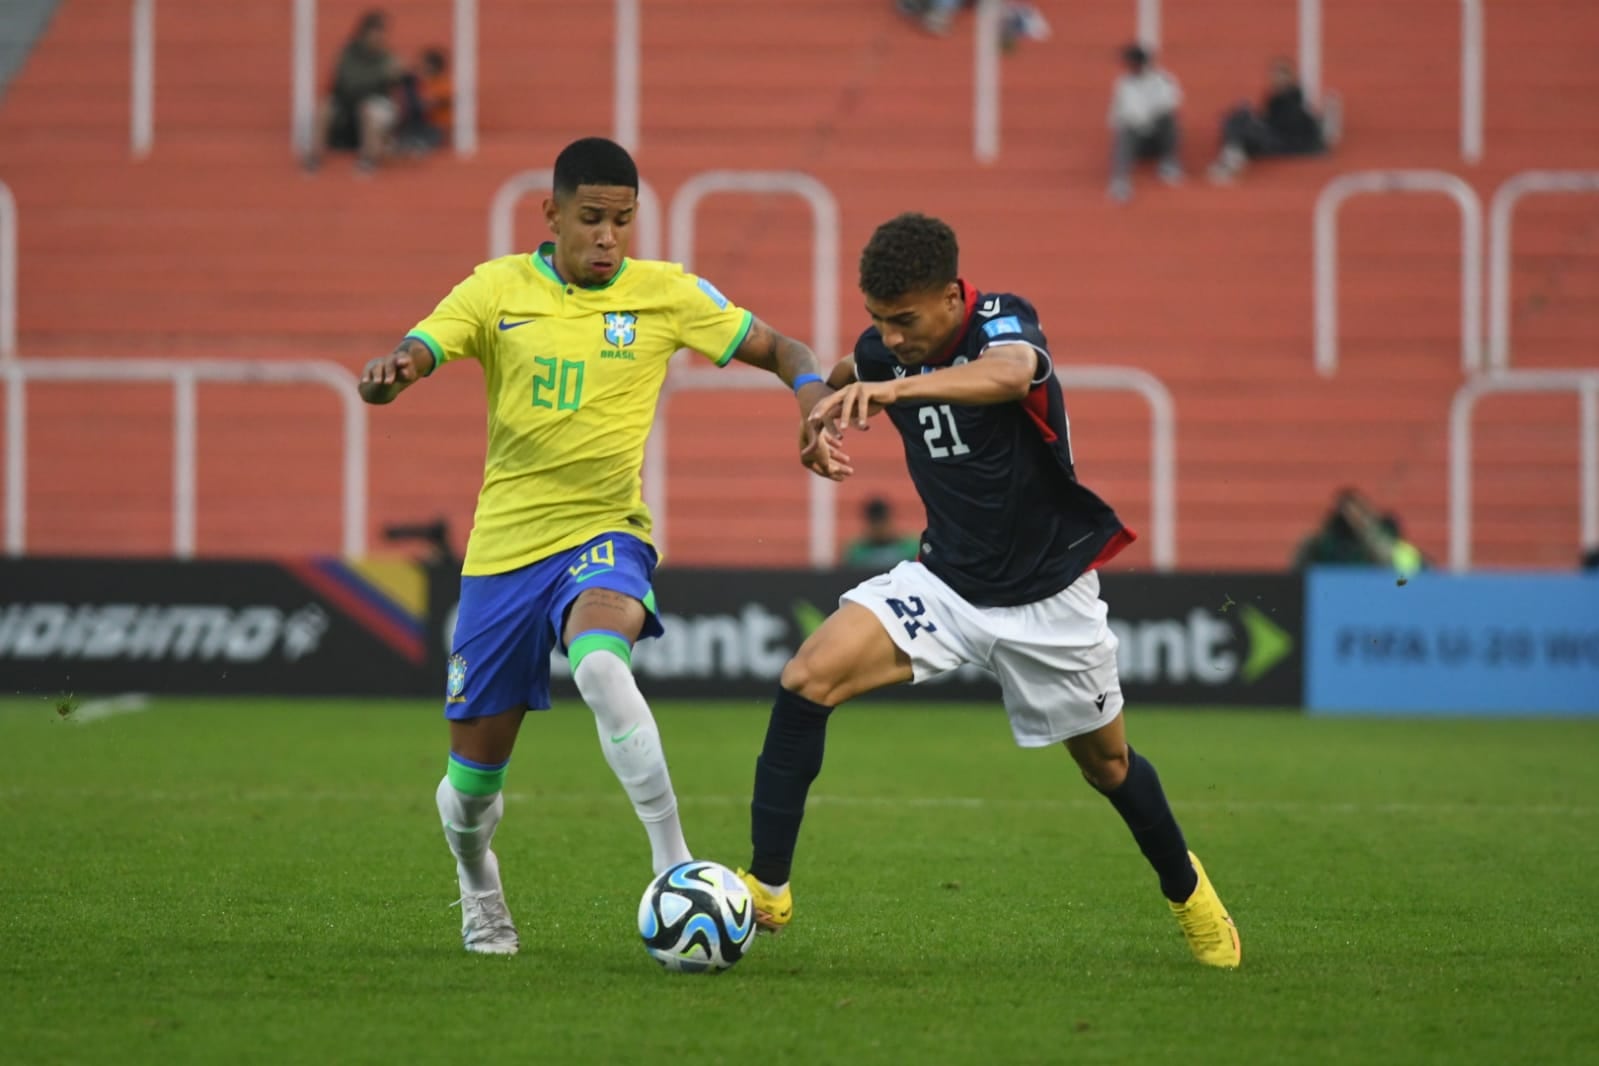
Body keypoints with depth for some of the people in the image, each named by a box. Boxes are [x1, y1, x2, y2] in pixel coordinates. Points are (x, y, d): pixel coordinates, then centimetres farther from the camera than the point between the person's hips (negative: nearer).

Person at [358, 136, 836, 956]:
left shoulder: (664, 293, 1)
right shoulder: (498, 289, 1)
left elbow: (777, 350, 6)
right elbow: (416, 351, -10)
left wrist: (814, 399, -16)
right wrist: (389, 374, -35)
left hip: (605, 532, -2)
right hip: (504, 544, 2)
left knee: (600, 664, -36)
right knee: (475, 768, 6)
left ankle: (674, 867, -34)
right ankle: (478, 890, 40)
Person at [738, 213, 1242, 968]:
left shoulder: (1004, 321, -23)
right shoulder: (883, 351, -6)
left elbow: (1009, 374, -52)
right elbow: (840, 376, 24)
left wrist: (893, 390, -65)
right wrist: (825, 417, 6)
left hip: (1047, 591, -4)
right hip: (945, 583, 4)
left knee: (1107, 765, 14)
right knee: (807, 680, -20)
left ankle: (1186, 889, 45)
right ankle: (766, 888, -14)